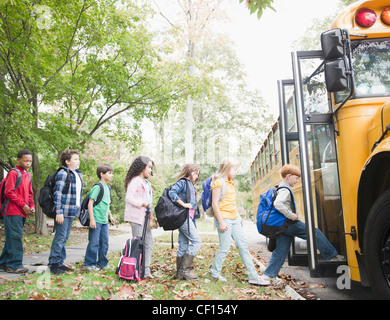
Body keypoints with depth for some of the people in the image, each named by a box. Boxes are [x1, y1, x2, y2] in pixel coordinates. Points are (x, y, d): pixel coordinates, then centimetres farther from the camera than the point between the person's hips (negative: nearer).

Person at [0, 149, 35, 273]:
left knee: (12, 238, 14)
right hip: (13, 211, -8)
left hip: (22, 212, 8)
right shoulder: (13, 173, -8)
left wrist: (31, 206, 6)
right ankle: (14, 265, -1)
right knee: (15, 237, -7)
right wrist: (23, 205, -15)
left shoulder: (28, 176, 17)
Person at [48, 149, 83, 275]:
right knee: (60, 237, -3)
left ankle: (60, 263, 22)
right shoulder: (63, 174, -10)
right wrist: (59, 212, -17)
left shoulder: (78, 175, 16)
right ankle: (53, 263, 7)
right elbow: (58, 194, -14)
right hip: (63, 212, -8)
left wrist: (77, 210, 18)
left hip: (72, 212, 8)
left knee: (65, 238, 14)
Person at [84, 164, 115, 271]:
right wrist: (92, 219, -19)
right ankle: (89, 263, 11)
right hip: (96, 220, -8)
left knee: (104, 242, 12)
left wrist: (110, 216, 24)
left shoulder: (108, 188, 15)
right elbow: (90, 203, -15)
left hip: (104, 221, 8)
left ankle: (102, 263, 23)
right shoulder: (97, 187, -12)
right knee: (94, 243, -2)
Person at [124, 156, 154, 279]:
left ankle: (145, 271, 14)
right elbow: (129, 198, -15)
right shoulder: (134, 181, -7)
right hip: (136, 216, -9)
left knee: (149, 242, 7)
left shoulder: (147, 183, 20)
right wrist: (142, 203, -28)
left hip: (145, 216, 9)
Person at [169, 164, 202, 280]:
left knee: (183, 245, 8)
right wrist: (184, 204, -22)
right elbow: (172, 193, -21)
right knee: (196, 241, -10)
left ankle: (180, 273, 12)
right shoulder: (182, 182, -6)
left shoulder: (190, 184, 23)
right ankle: (184, 269, -7)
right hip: (183, 216, -9)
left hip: (187, 217, 9)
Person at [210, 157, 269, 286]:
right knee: (225, 248, -5)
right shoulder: (219, 182, -9)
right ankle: (215, 273, 15)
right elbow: (215, 203, -15)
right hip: (224, 218, -9)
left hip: (234, 219, 9)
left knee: (243, 245, 5)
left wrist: (238, 217, 17)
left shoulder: (231, 182, 18)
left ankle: (253, 276, 8)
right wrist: (221, 222, -18)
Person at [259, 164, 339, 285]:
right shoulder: (285, 190, -16)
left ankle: (268, 275, 8)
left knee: (281, 250, 9)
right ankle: (331, 255, 16)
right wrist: (291, 215, -26)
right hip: (289, 224, -10)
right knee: (315, 233, 3)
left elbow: (276, 203, 28)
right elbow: (278, 204, -33)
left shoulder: (280, 189, 16)